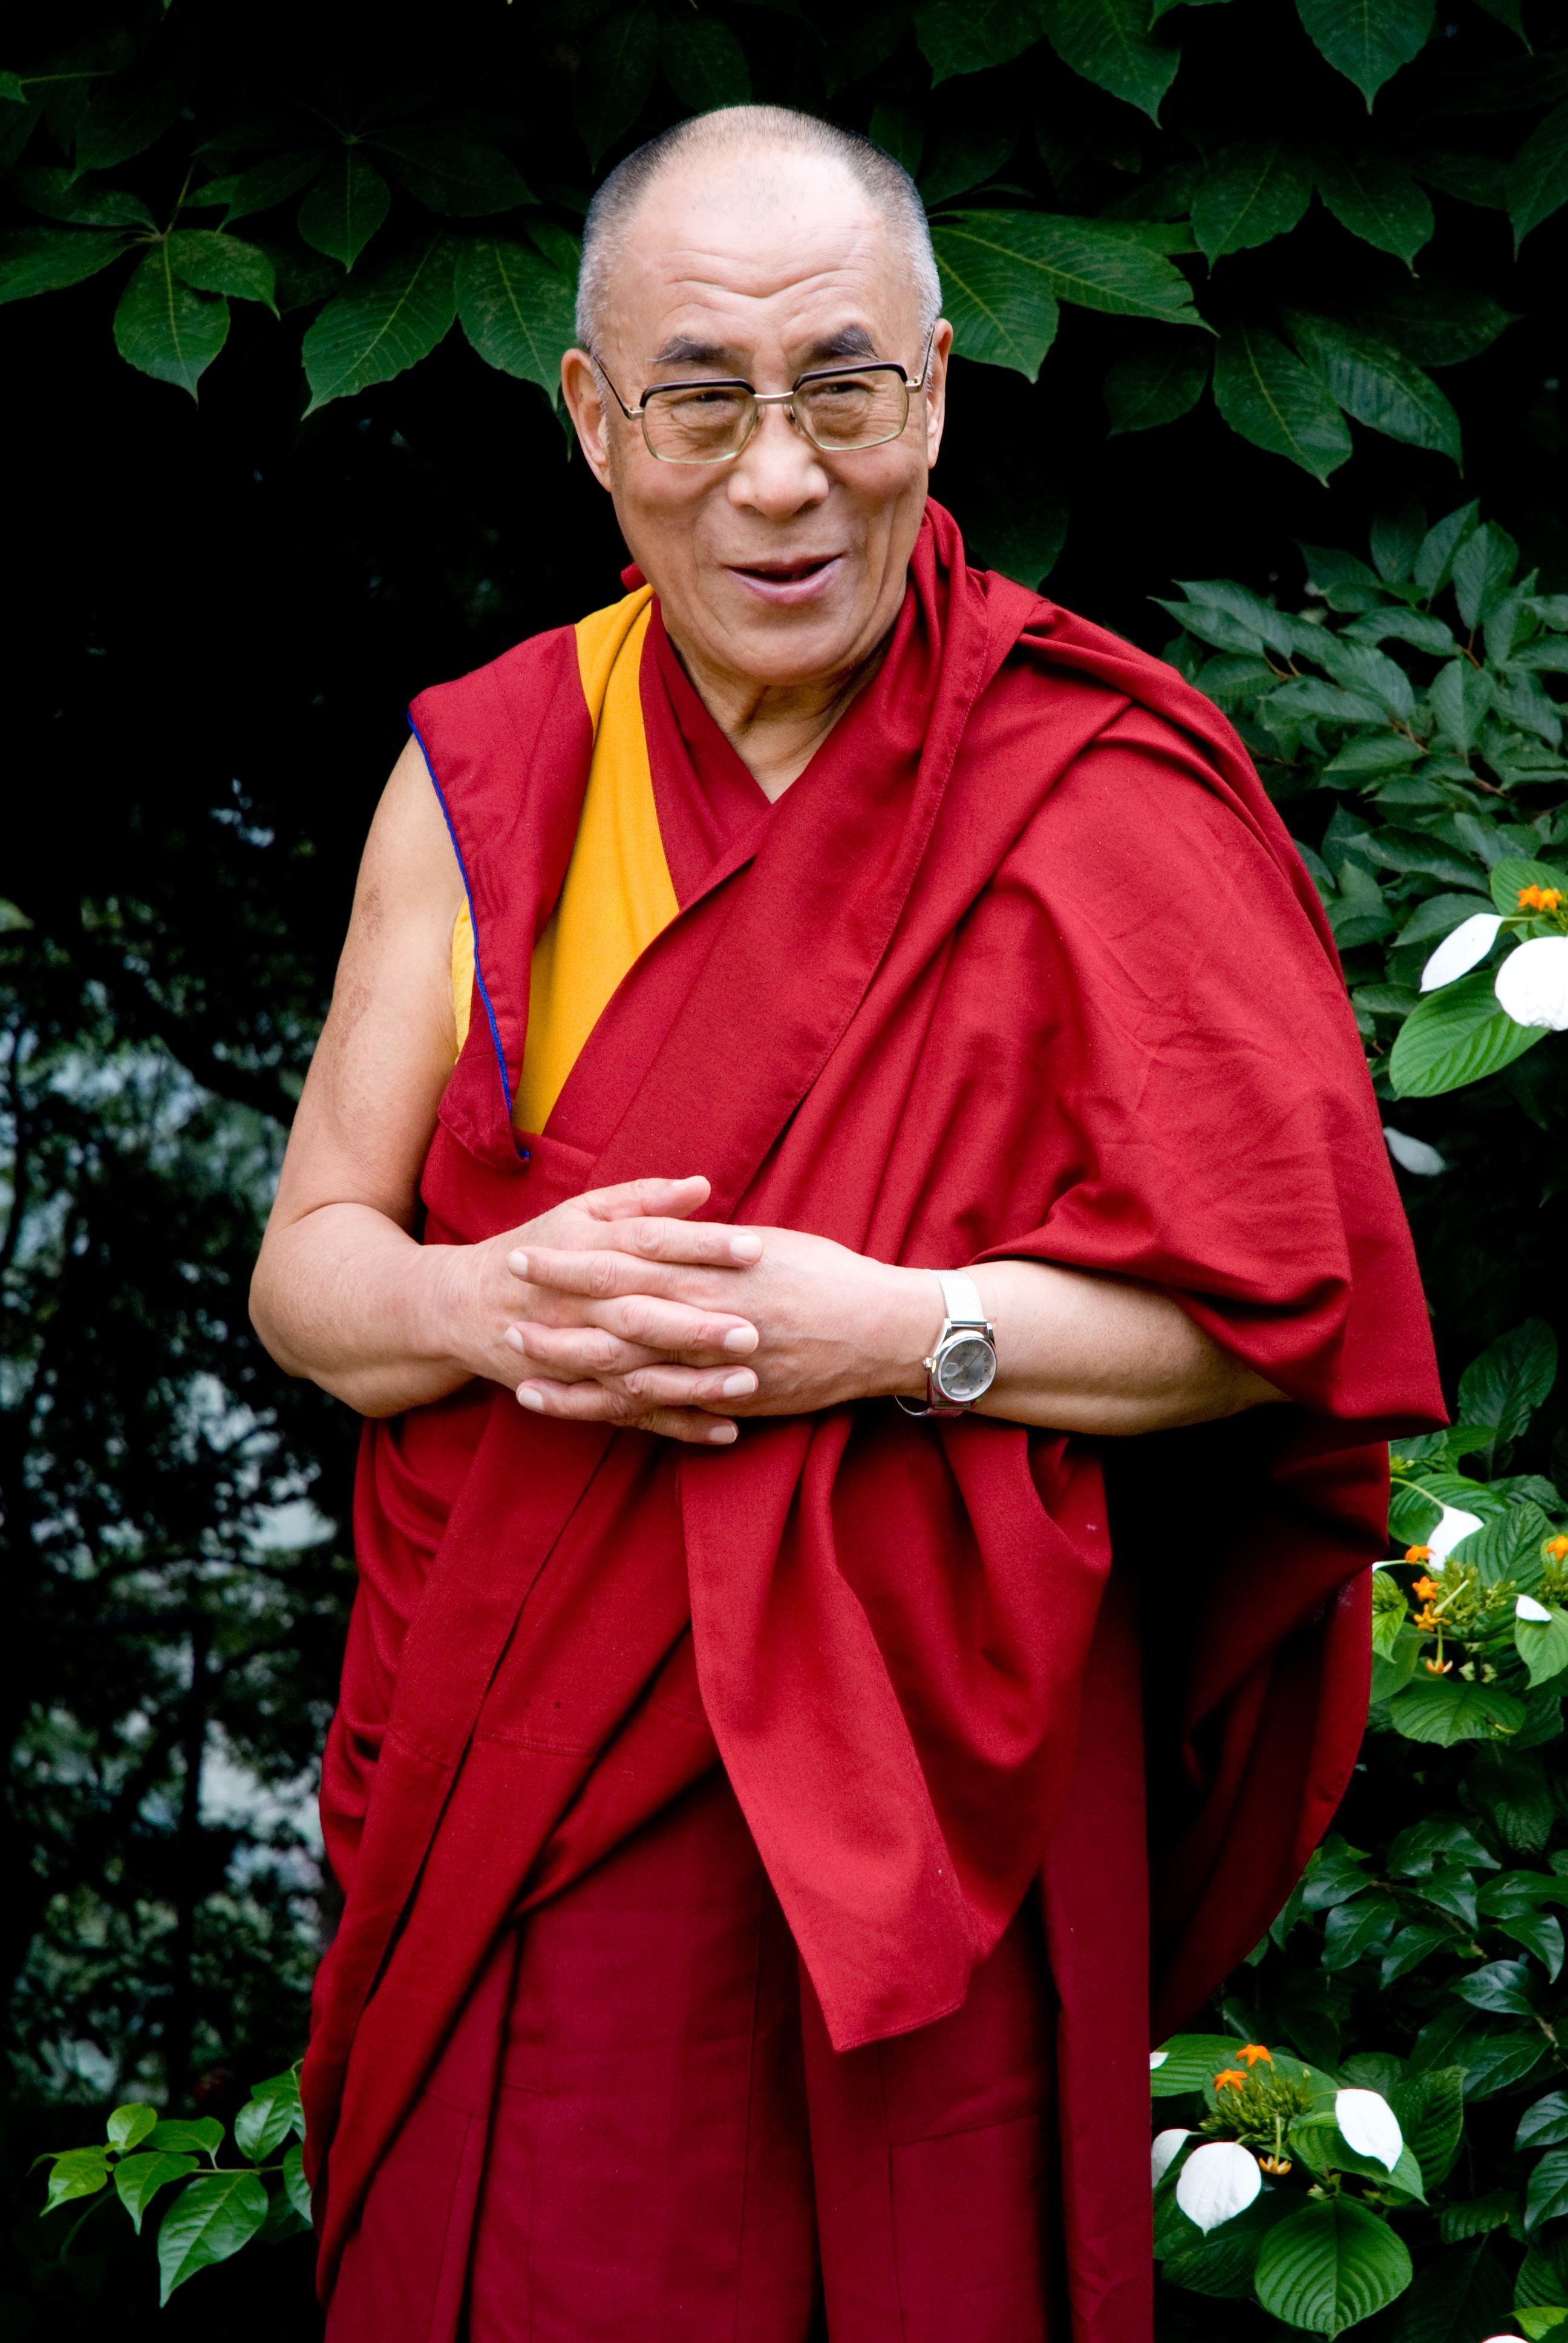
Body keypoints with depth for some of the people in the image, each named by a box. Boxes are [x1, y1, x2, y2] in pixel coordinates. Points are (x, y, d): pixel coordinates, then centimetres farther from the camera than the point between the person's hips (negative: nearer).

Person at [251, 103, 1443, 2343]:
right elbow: (309, 1266, 3)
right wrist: (489, 1308, -19)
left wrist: (908, 1334, -23)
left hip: (917, 1764, -2)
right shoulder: (482, 775, 1)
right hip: (524, 1774, 3)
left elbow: (1291, 1298, -10)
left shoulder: (1089, 798, -9)